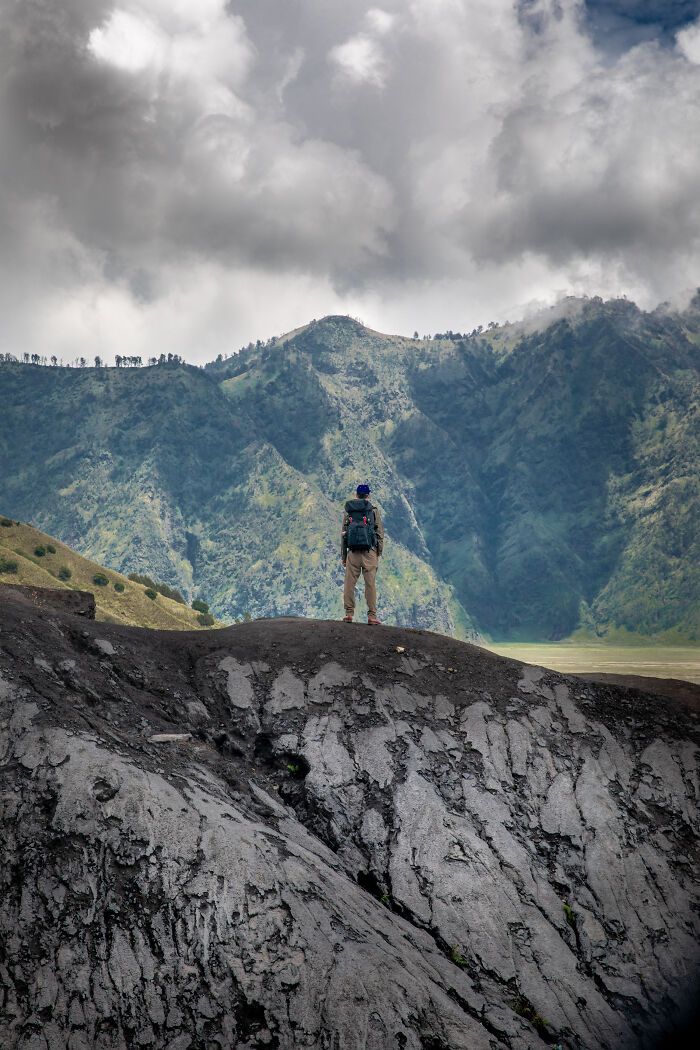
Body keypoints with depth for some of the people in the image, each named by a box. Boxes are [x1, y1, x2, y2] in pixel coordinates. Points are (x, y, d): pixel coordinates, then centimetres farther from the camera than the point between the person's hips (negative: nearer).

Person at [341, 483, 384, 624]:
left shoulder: (348, 511, 10)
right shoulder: (374, 510, 4)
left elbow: (343, 534, 9)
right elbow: (380, 533, 1)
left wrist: (343, 555, 13)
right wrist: (379, 552, 7)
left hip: (352, 552, 2)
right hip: (369, 552, -2)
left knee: (349, 583, 5)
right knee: (370, 583, -1)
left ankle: (349, 613, 4)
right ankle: (372, 615, -2)